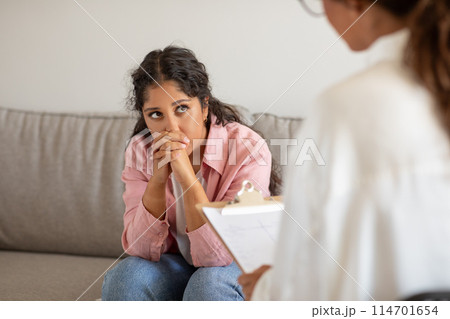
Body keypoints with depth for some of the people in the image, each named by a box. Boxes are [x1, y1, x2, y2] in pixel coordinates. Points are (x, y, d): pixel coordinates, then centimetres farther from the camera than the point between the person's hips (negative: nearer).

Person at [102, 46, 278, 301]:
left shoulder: (248, 149, -24)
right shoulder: (141, 151, -11)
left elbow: (217, 255, -27)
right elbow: (140, 249, -15)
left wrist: (187, 176, -38)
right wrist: (158, 180, -31)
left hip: (240, 270, -3)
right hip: (176, 265, 3)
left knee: (208, 282, -34)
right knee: (126, 276, -26)